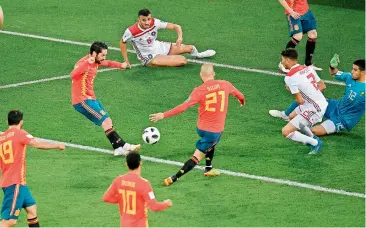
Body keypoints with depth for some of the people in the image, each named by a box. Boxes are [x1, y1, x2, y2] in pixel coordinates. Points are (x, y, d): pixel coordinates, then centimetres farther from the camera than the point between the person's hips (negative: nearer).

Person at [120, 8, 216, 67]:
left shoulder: (155, 22, -17)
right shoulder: (131, 31, -26)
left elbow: (175, 26, -13)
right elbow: (122, 42, -7)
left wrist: (180, 37, -33)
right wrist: (126, 61, -5)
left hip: (159, 47, 5)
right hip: (150, 59, -5)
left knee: (190, 48, 0)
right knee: (183, 61, -21)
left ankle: (196, 55, 39)